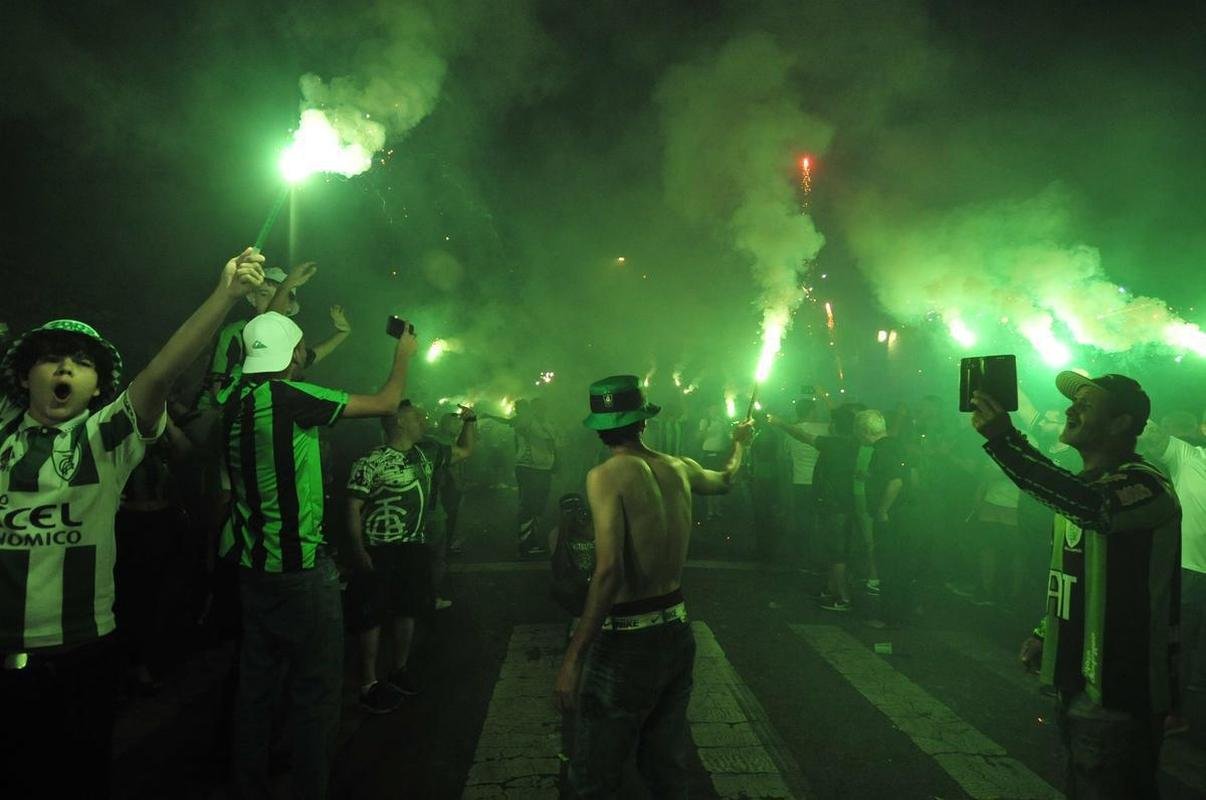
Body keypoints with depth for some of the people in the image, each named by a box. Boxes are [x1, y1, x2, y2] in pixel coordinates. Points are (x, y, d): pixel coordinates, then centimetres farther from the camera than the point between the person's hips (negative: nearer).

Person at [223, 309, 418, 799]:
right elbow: (386, 404, -11)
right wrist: (403, 355, 7)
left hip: (253, 564, 8)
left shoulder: (236, 400, 4)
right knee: (316, 690, 4)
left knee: (257, 686, 18)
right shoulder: (292, 397, -17)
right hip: (301, 568, -8)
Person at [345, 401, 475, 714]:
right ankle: (368, 685, 13)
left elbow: (464, 451, 21)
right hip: (380, 550, -7)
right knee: (373, 616, 0)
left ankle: (400, 670, 35)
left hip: (415, 547, 7)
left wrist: (469, 420, 8)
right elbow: (353, 508, -14)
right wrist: (359, 550, -20)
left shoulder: (427, 452, 7)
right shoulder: (371, 462, -15)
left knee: (408, 610, 17)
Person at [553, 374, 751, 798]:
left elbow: (610, 570, -27)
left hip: (627, 640, -6)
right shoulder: (680, 468, 3)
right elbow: (725, 480, 27)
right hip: (677, 633, 7)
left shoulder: (606, 475, -16)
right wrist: (739, 443, 47)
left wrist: (574, 657, -25)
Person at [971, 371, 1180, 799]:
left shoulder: (1145, 484, -17)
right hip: (1077, 684, 9)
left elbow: (1091, 506, -42)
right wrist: (1045, 633, 12)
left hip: (1120, 695, -9)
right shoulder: (1086, 486, 13)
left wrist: (1003, 439, -47)